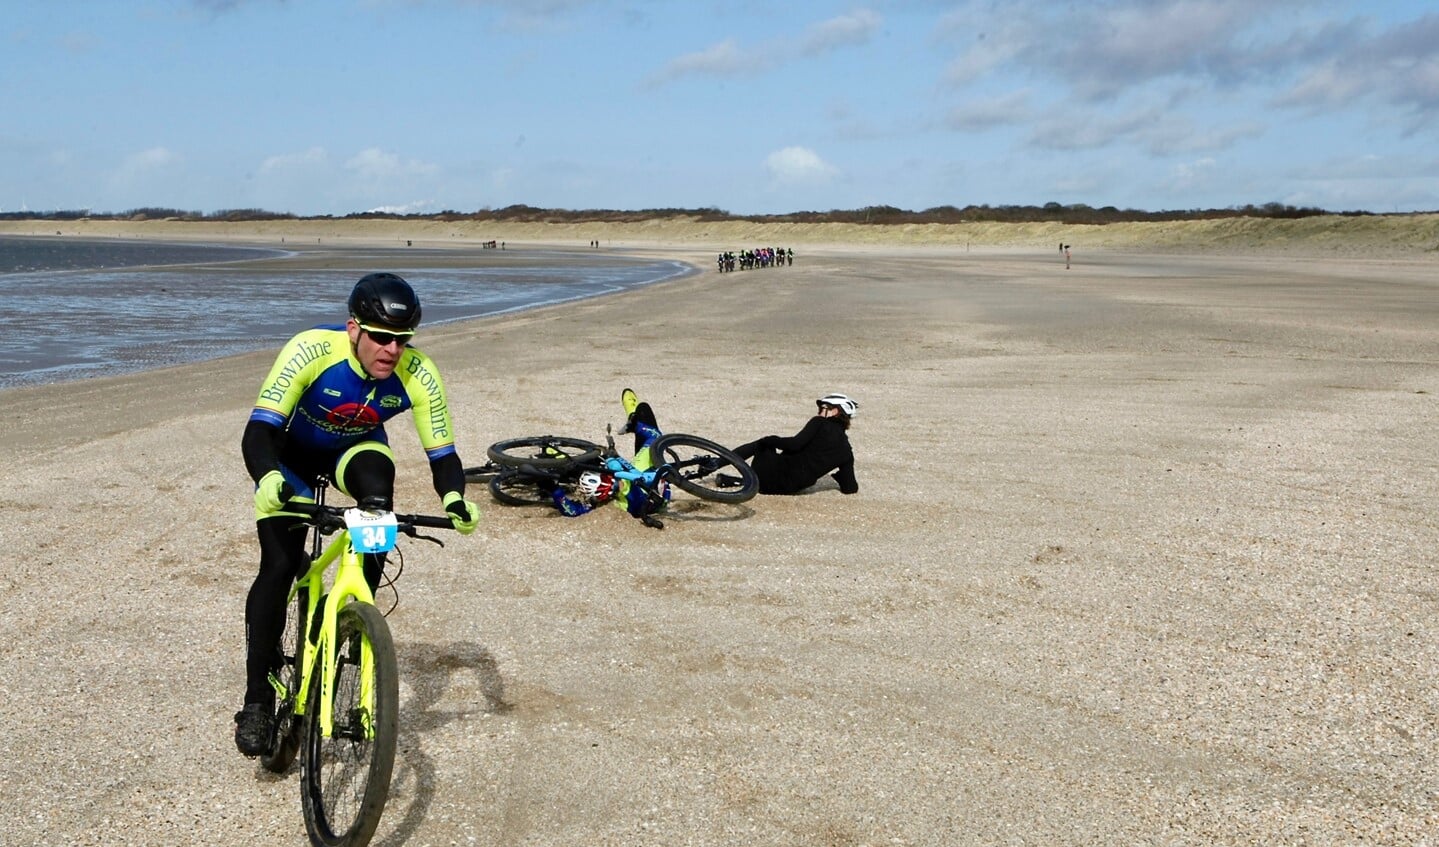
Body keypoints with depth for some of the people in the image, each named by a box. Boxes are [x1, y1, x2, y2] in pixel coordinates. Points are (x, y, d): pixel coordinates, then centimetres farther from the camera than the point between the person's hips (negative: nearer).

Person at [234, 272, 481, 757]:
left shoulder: (418, 376, -28)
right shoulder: (311, 350, -35)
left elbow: (442, 453, -22)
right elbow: (259, 430, -38)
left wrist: (454, 498, -43)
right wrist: (269, 478, -58)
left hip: (356, 449, 2)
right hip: (291, 453, -2)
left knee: (378, 470, -33)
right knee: (278, 567, -15)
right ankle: (258, 700, 0)